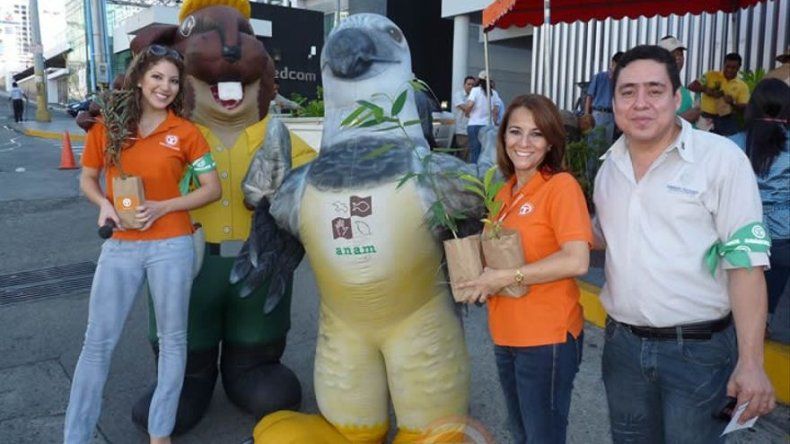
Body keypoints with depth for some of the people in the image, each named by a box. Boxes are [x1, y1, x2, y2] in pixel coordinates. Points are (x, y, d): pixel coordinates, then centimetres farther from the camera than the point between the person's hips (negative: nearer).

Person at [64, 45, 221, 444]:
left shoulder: (186, 132, -4)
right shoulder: (106, 127, 2)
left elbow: (212, 189, -2)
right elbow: (87, 179, 12)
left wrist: (163, 206, -14)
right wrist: (103, 203, -10)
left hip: (171, 247, -1)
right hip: (119, 246, 2)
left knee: (172, 338, 9)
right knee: (97, 342, 7)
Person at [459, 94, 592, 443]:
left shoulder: (562, 186, -14)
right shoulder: (505, 192, 8)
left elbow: (577, 261, -25)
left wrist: (504, 277, -21)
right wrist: (484, 274, -1)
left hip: (547, 336, -7)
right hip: (506, 333, 7)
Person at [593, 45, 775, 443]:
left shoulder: (721, 158, -12)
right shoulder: (610, 165, 4)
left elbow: (745, 261, -14)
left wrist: (750, 362, -17)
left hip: (698, 350, -5)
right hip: (622, 343, 5)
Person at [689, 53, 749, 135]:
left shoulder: (742, 86, 5)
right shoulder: (711, 75, 3)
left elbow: (744, 108, -1)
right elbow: (691, 86, -4)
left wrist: (732, 103, -21)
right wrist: (706, 90, -20)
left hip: (728, 121, 1)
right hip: (707, 119, -1)